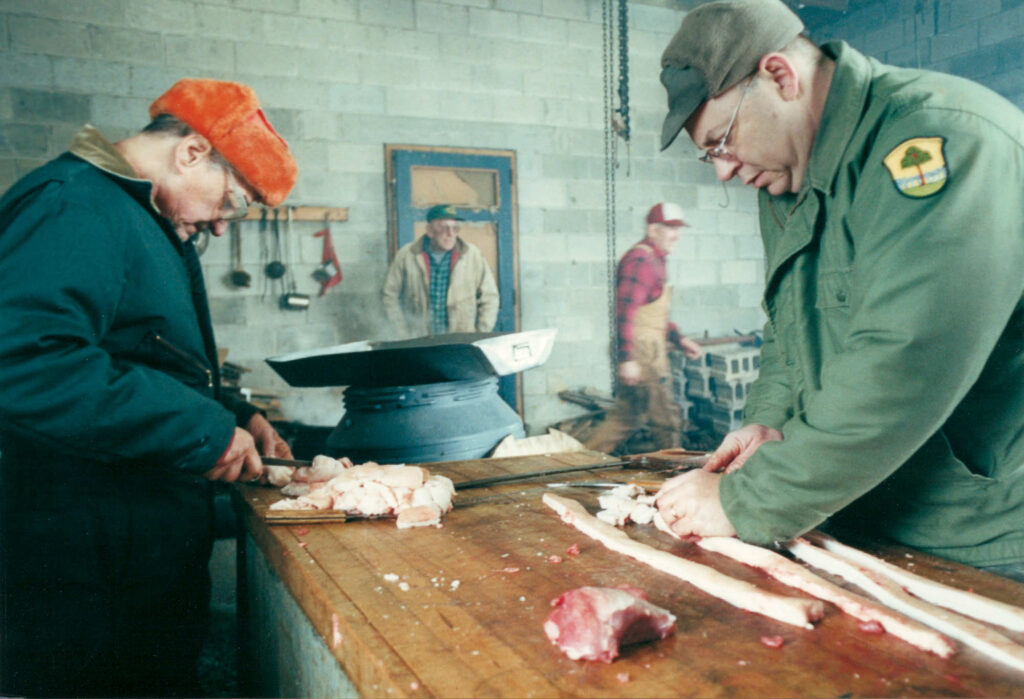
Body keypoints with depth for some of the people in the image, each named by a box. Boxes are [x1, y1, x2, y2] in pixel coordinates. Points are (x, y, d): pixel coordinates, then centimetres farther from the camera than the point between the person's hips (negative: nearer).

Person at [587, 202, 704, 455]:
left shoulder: (655, 261, 20)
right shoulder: (640, 260, -14)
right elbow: (625, 311, -22)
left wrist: (680, 339, 20)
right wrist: (627, 359, -26)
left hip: (649, 351, 10)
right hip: (642, 354, -10)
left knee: (626, 417, 14)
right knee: (666, 420, 1)